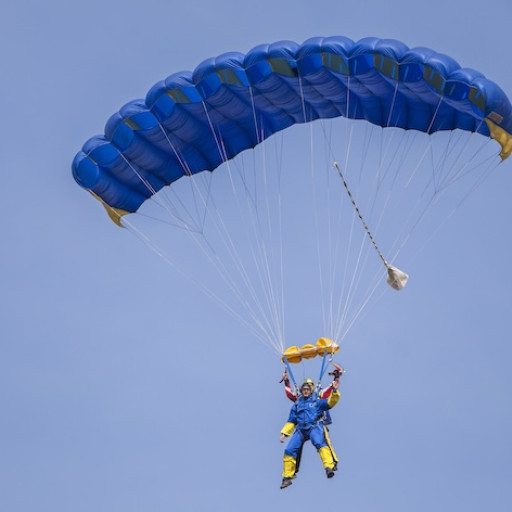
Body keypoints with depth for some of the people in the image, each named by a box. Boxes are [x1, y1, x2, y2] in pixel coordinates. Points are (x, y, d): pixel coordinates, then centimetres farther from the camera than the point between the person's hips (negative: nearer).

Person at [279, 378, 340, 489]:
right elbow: (291, 421, 26)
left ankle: (329, 467, -49)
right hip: (300, 430, 4)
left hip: (314, 427, -4)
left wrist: (334, 391, -16)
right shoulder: (297, 405, 23)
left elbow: (330, 402, 0)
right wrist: (284, 433, 17)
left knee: (319, 443, -34)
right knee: (289, 450, -10)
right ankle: (287, 477, 2)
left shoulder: (317, 401, 14)